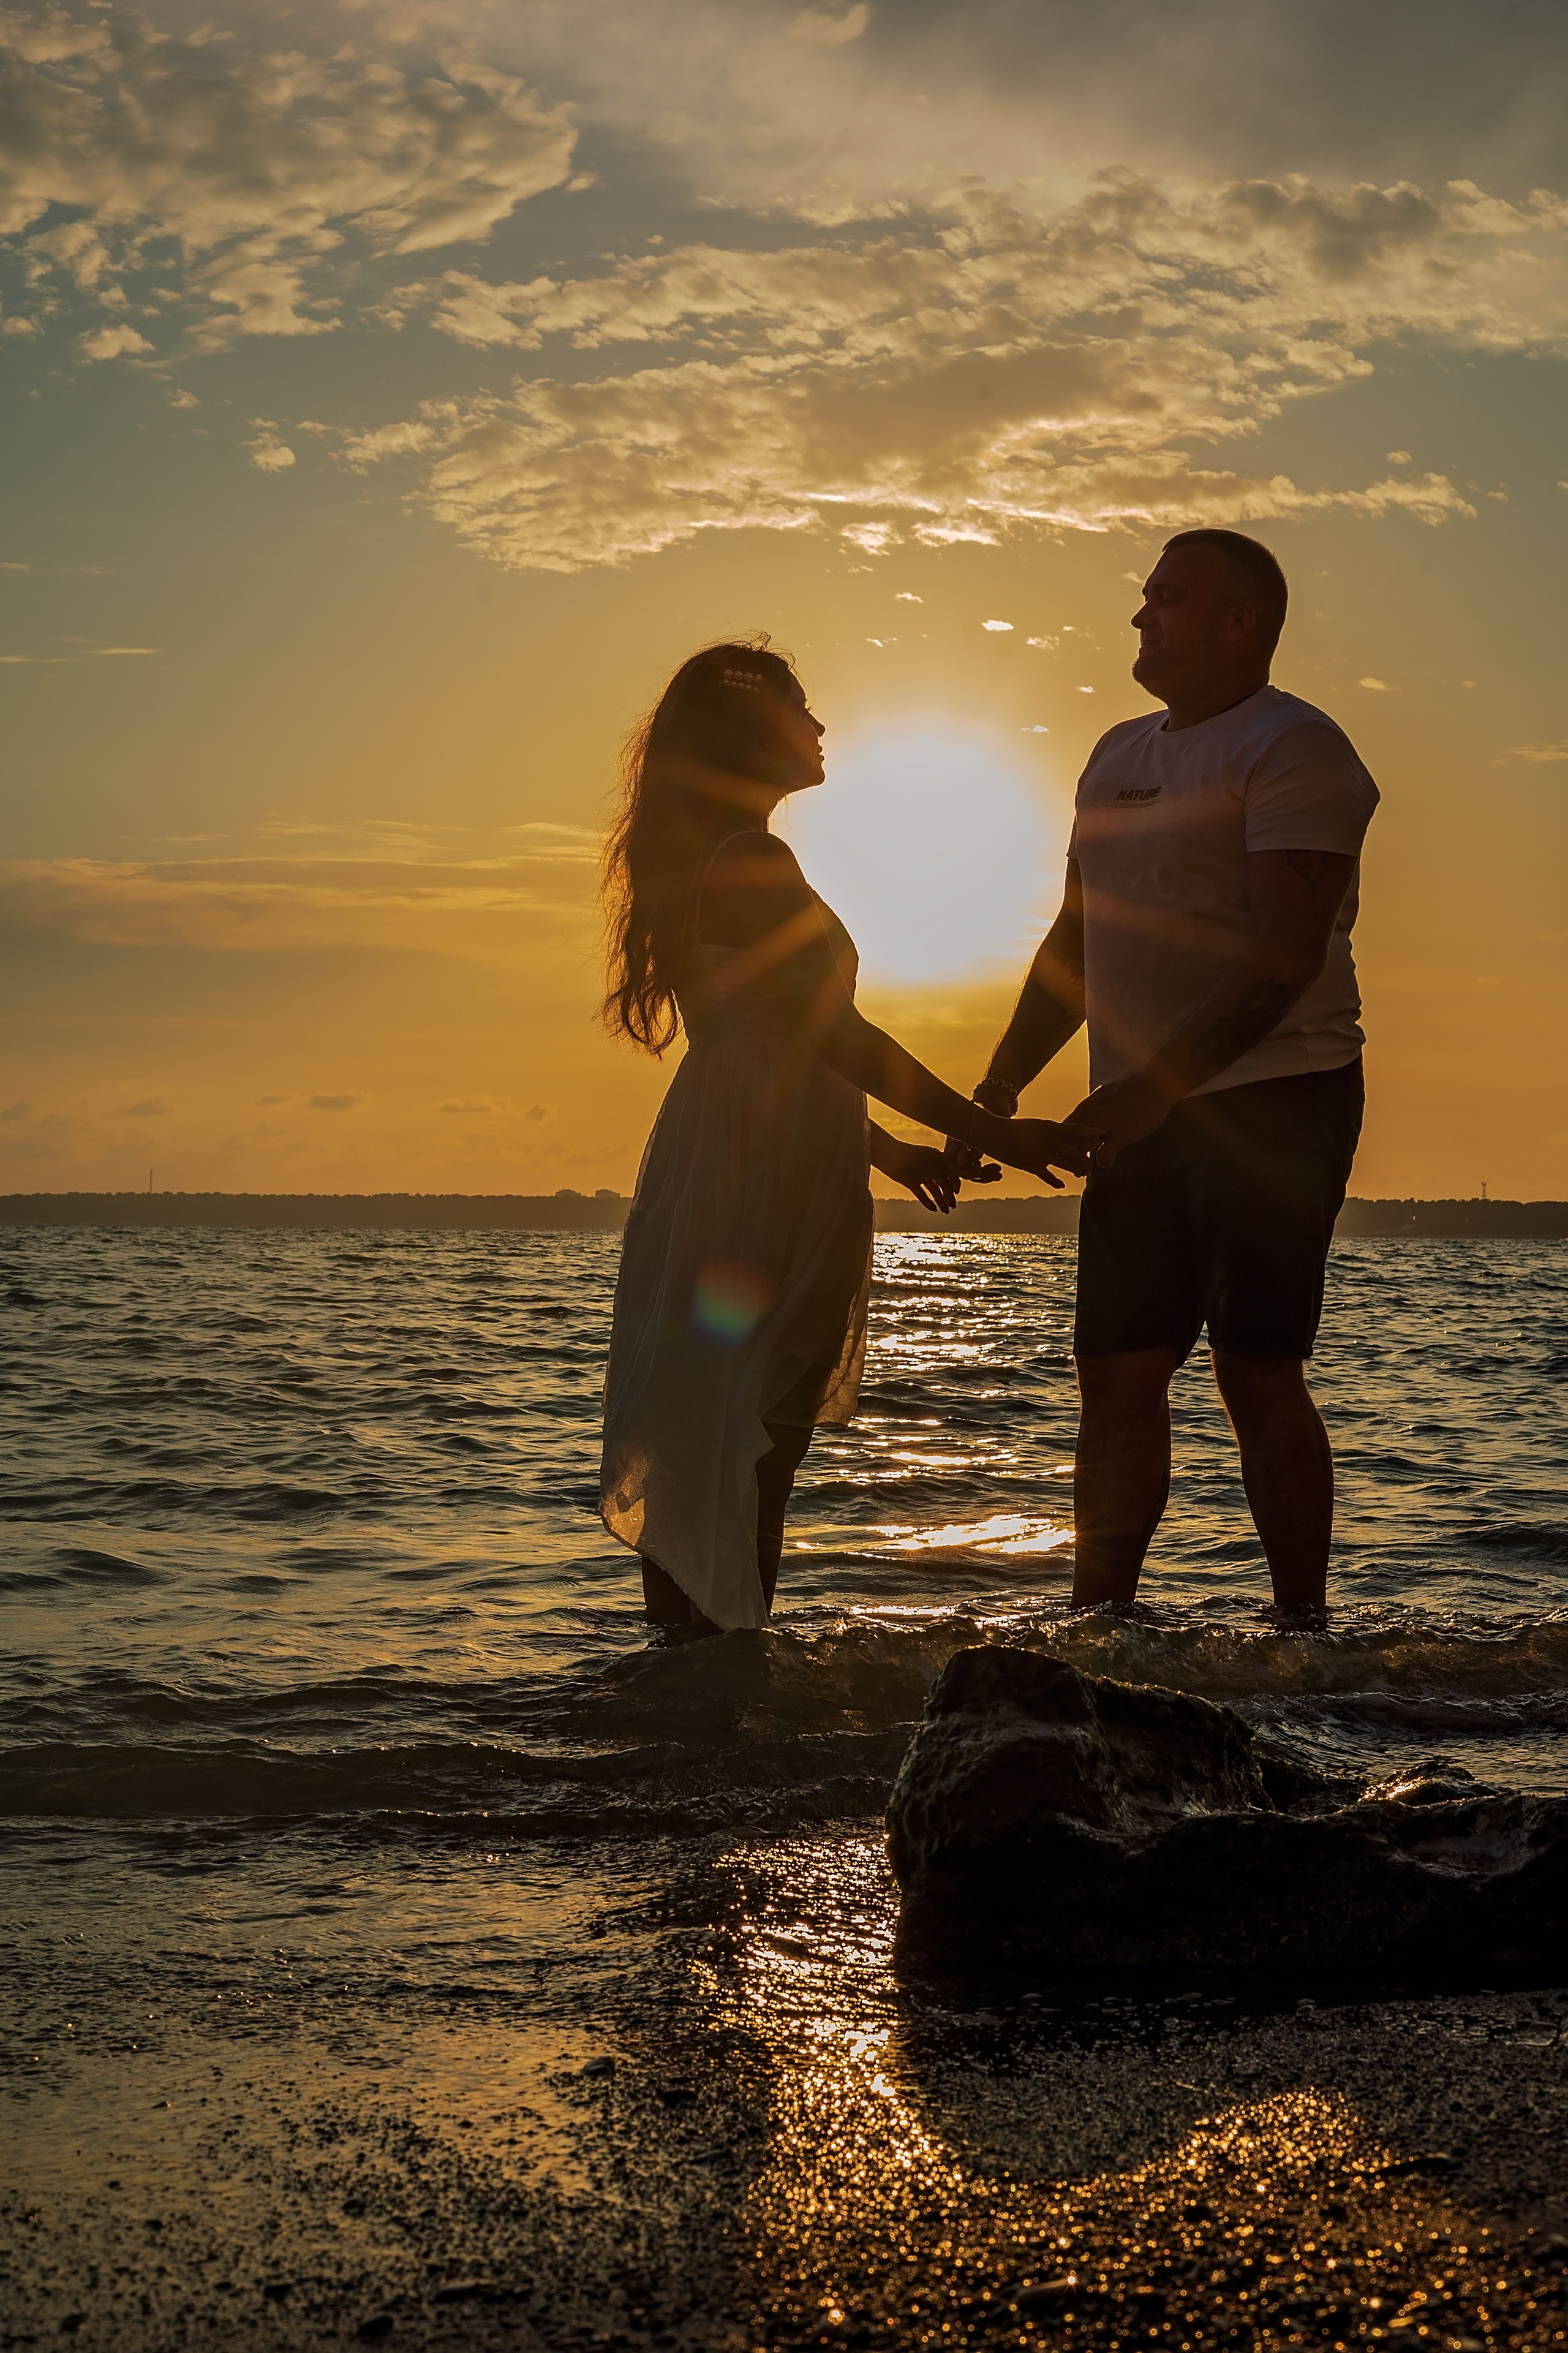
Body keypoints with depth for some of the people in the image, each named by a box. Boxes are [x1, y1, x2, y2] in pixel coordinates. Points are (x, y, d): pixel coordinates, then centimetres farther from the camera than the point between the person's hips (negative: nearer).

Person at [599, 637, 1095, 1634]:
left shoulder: (702, 864, 18)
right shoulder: (753, 861, -13)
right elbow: (833, 1032, -19)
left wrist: (885, 1147, 27)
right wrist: (992, 1133, -18)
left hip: (713, 1166, 10)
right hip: (771, 1182, -10)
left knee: (697, 1460, 12)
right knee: (749, 1463, -8)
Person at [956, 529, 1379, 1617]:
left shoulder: (1291, 747, -8)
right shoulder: (1119, 755, 19)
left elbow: (1283, 960, -18)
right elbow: (1074, 945, 24)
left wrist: (1146, 1090, -24)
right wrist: (1000, 1085, 15)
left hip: (1270, 1103, -7)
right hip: (1143, 1117, 8)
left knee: (1258, 1375, -7)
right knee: (1117, 1374, 6)